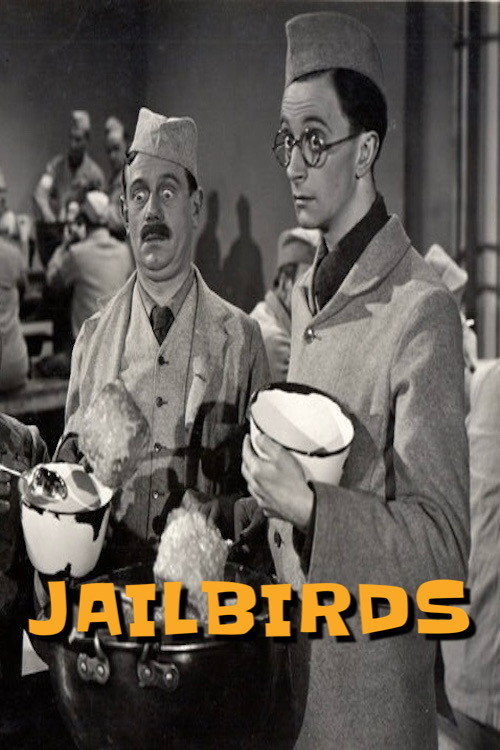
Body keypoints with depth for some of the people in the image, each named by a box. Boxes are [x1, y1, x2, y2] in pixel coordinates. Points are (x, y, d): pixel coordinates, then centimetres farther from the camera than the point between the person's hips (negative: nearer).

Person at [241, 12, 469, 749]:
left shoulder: (421, 310, -20)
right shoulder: (304, 294, 4)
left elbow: (445, 552, -20)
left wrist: (309, 506, -30)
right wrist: (266, 494, -2)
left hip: (371, 671, -6)